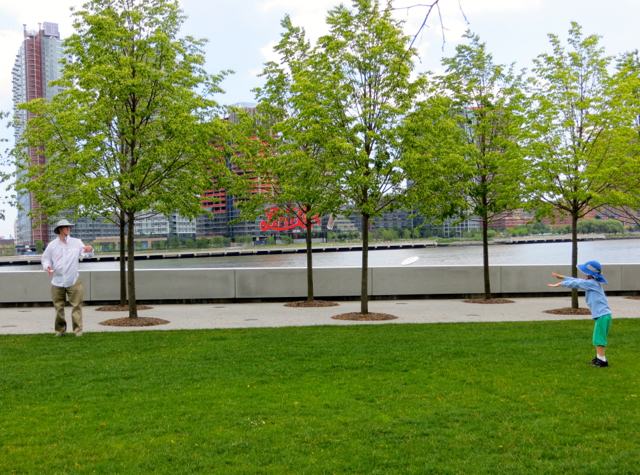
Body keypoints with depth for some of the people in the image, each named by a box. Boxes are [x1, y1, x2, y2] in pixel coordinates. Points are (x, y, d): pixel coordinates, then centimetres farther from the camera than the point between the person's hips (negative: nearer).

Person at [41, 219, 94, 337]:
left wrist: (90, 250, -26)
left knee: (76, 306, -4)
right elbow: (46, 258, 11)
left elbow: (86, 254, -3)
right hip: (57, 281, 1)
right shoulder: (52, 245, 4)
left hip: (73, 281, -1)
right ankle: (60, 330, 20)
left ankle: (78, 330, 1)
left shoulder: (76, 242, 1)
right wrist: (47, 266, -9)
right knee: (59, 307, 8)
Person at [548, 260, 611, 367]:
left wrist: (560, 284, -4)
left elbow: (575, 283, -11)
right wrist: (562, 277, 25)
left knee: (598, 338, -6)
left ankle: (602, 361, -4)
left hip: (602, 315, -10)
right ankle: (599, 358, 27)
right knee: (598, 338, 18)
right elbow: (577, 281, 23)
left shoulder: (591, 283, -13)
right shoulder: (591, 282, 15)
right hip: (602, 314, 10)